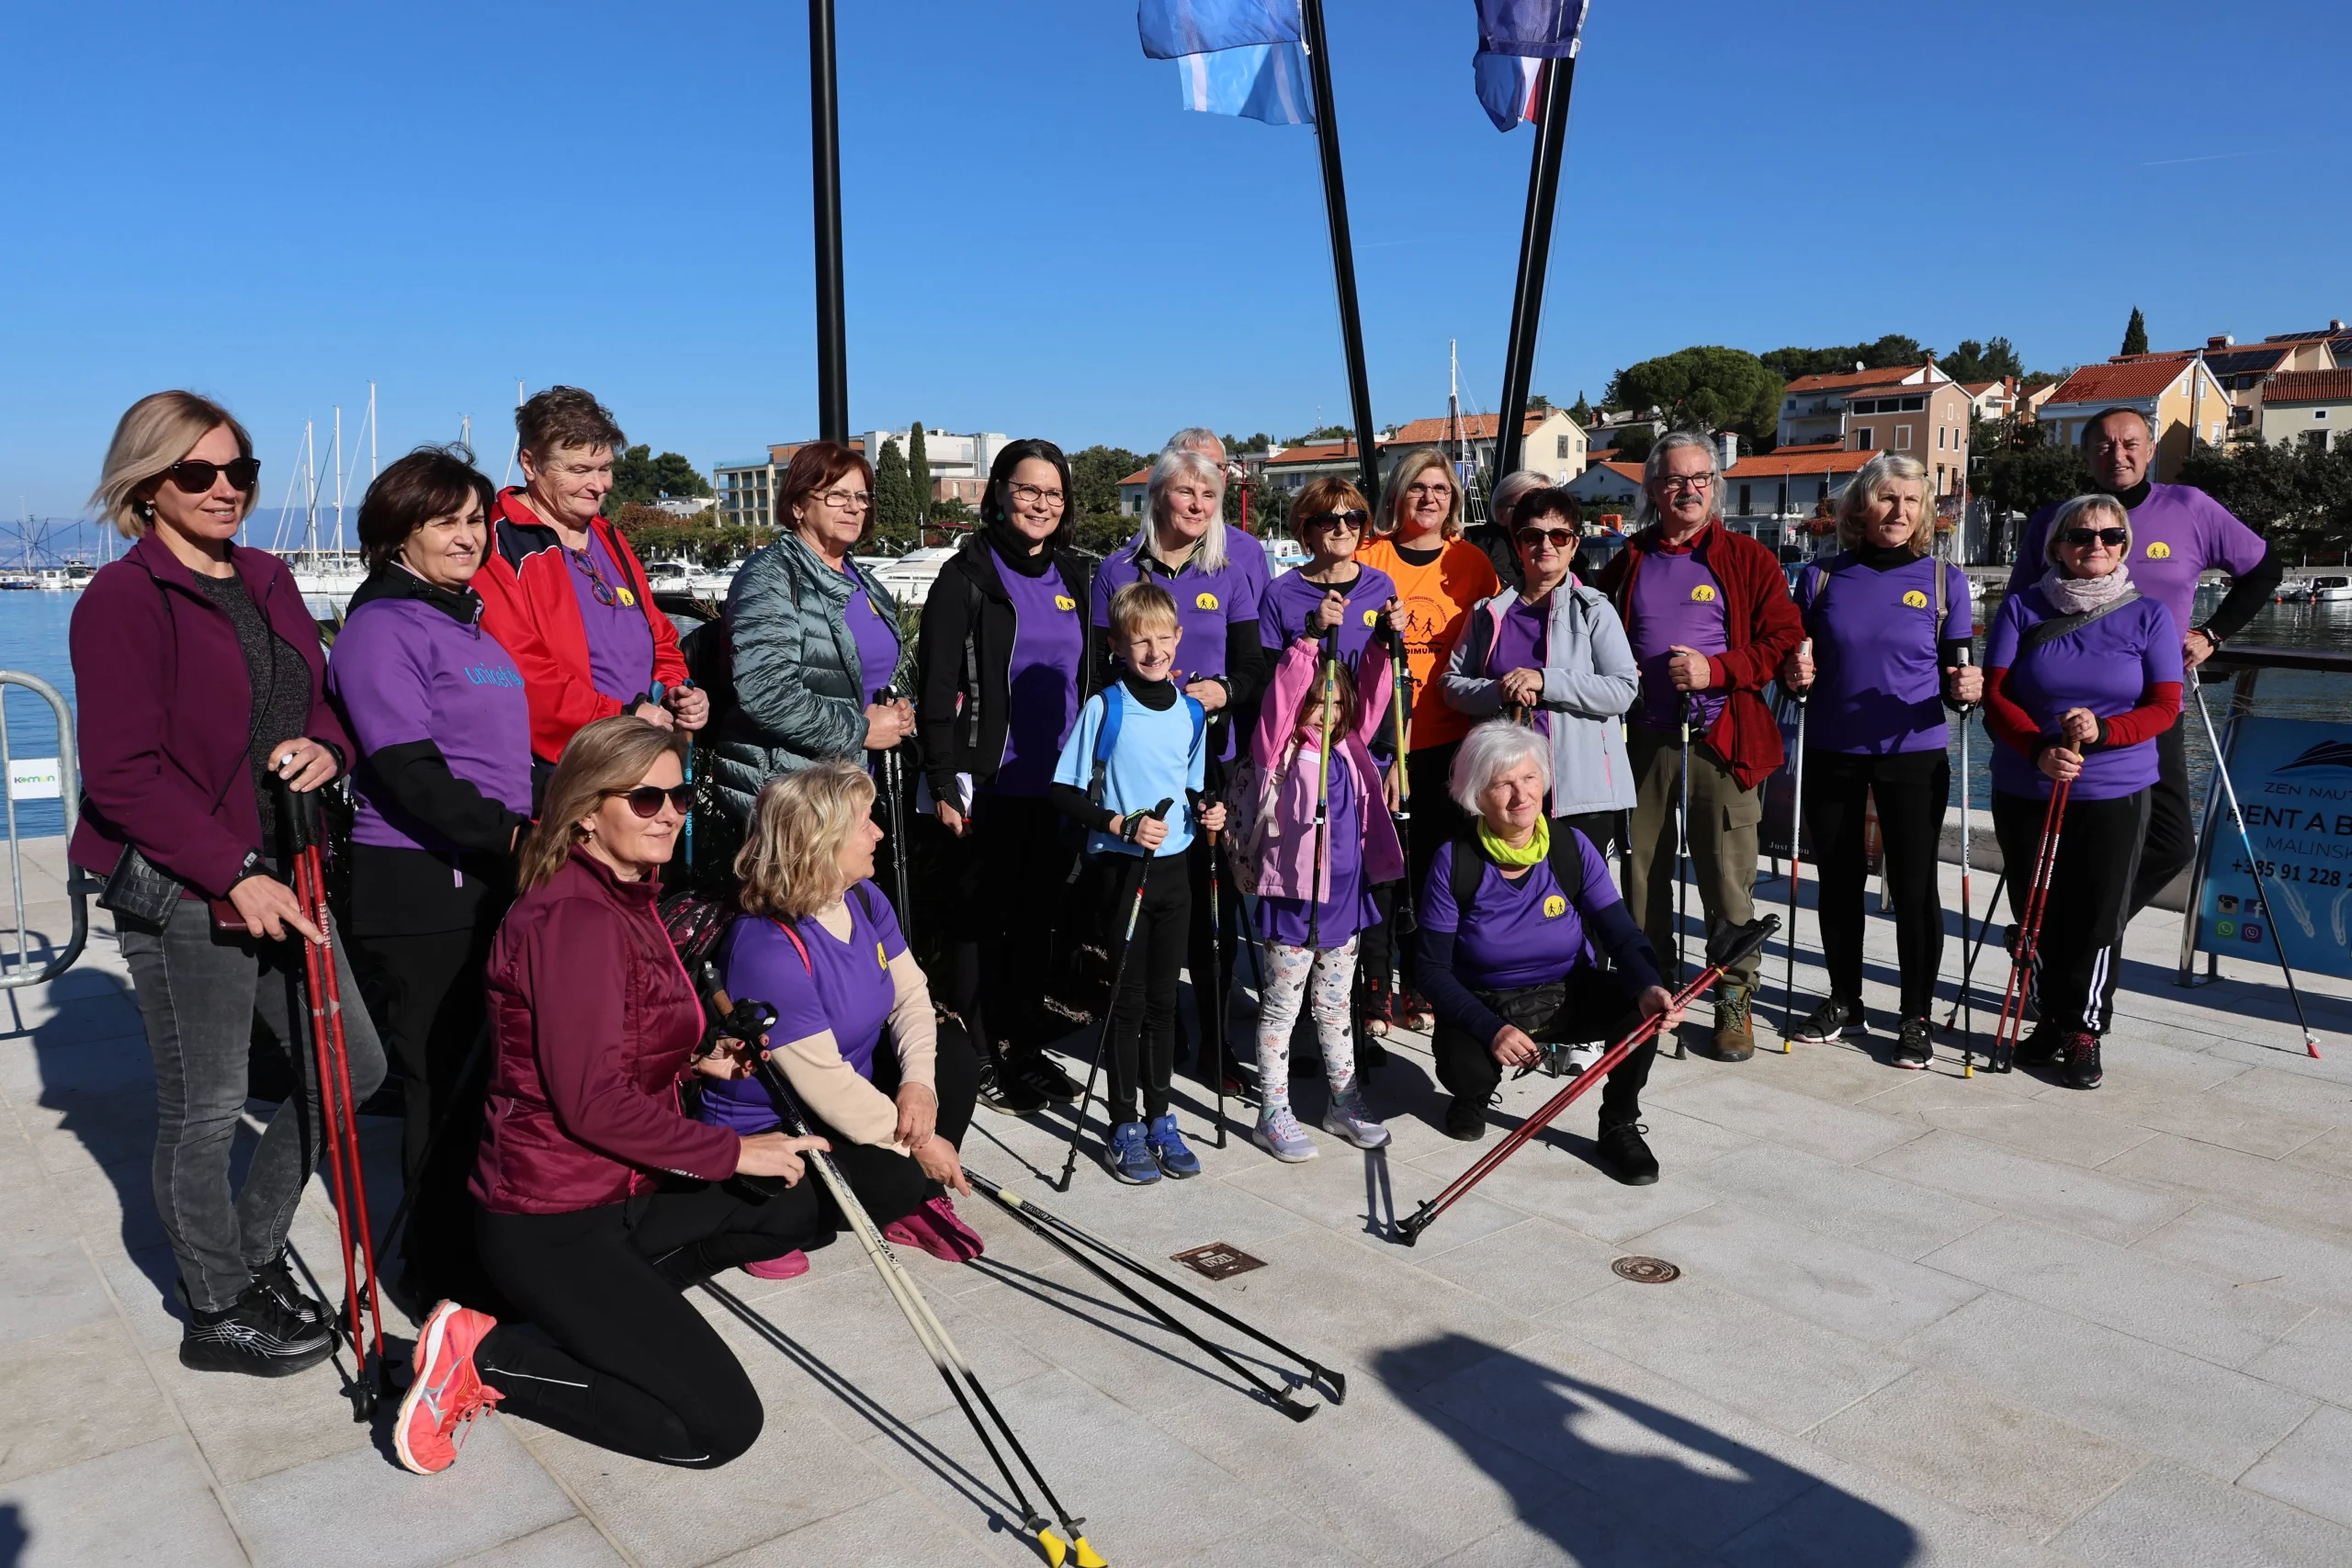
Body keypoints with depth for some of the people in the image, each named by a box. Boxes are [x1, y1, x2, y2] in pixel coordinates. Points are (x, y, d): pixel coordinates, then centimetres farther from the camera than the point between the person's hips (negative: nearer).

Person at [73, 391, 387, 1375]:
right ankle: (219, 1313, 24)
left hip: (276, 874, 7)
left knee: (349, 1066, 13)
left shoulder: (268, 581, 11)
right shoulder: (122, 600, -11)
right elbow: (124, 773, -16)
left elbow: (320, 695, 19)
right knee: (204, 1109, 5)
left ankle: (253, 1250, 32)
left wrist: (324, 745, -6)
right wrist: (235, 875, -20)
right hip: (180, 893, -7)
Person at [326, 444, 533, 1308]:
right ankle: (441, 1275, 13)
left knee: (492, 1074, 13)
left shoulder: (466, 618, 18)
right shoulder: (381, 628, -9)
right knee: (445, 1082, -1)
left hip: (490, 880, 8)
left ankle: (482, 1250, 26)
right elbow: (409, 774, -18)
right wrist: (512, 835, -21)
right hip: (419, 894, -8)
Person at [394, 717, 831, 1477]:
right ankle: (485, 1356, -2)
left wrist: (695, 1059, 2)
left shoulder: (628, 901, 9)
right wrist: (731, 1151, -16)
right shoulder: (574, 917, -22)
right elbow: (593, 1103, -24)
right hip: (550, 1227, -10)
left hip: (621, 1193, 10)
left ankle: (610, 1302, 8)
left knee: (805, 1202, 13)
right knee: (722, 1425, -9)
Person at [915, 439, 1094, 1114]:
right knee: (978, 919, 5)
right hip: (989, 785, -5)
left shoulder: (1075, 576, 11)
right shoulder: (968, 576, -6)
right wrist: (944, 783, -16)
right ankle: (978, 1058, 16)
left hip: (1057, 785, 6)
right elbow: (936, 686, -10)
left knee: (1039, 917, 14)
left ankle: (1026, 1049, 27)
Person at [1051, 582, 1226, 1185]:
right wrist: (1121, 824, -20)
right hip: (1120, 868, -4)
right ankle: (1124, 1128, 14)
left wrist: (1205, 813, -1)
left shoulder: (1191, 711, 7)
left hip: (1173, 868, 5)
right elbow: (1062, 792, -9)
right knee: (1128, 999, 1)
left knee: (1163, 998, 11)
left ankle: (1159, 1119, 24)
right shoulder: (1104, 707, -9)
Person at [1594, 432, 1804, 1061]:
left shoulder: (1749, 559, 3)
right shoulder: (1628, 563, 13)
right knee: (1641, 873, 8)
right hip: (1643, 742, 3)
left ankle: (1734, 1001, 12)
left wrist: (1716, 670, -15)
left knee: (1728, 878, -2)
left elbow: (1784, 641, -3)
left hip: (1723, 741, -3)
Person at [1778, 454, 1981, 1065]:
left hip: (1914, 754, -1)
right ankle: (1843, 1001, 26)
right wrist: (1795, 675, -13)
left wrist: (1966, 690, -19)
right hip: (1831, 753, 2)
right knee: (1838, 879, 10)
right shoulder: (1822, 577, 2)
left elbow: (1957, 677, 3)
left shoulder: (1945, 580, 1)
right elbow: (1795, 670, 9)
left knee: (1914, 886, 0)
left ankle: (1916, 1016, 14)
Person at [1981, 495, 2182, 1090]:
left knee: (2100, 916, 1)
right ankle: (2050, 1019, 28)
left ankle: (2084, 1030, 16)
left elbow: (2164, 706, -3)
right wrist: (2038, 749, -23)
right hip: (2024, 790, 1)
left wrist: (2102, 730, -22)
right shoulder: (2022, 608, 1)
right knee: (2036, 913, 9)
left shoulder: (2149, 614, 0)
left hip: (2116, 794, -1)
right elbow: (1996, 695, -5)